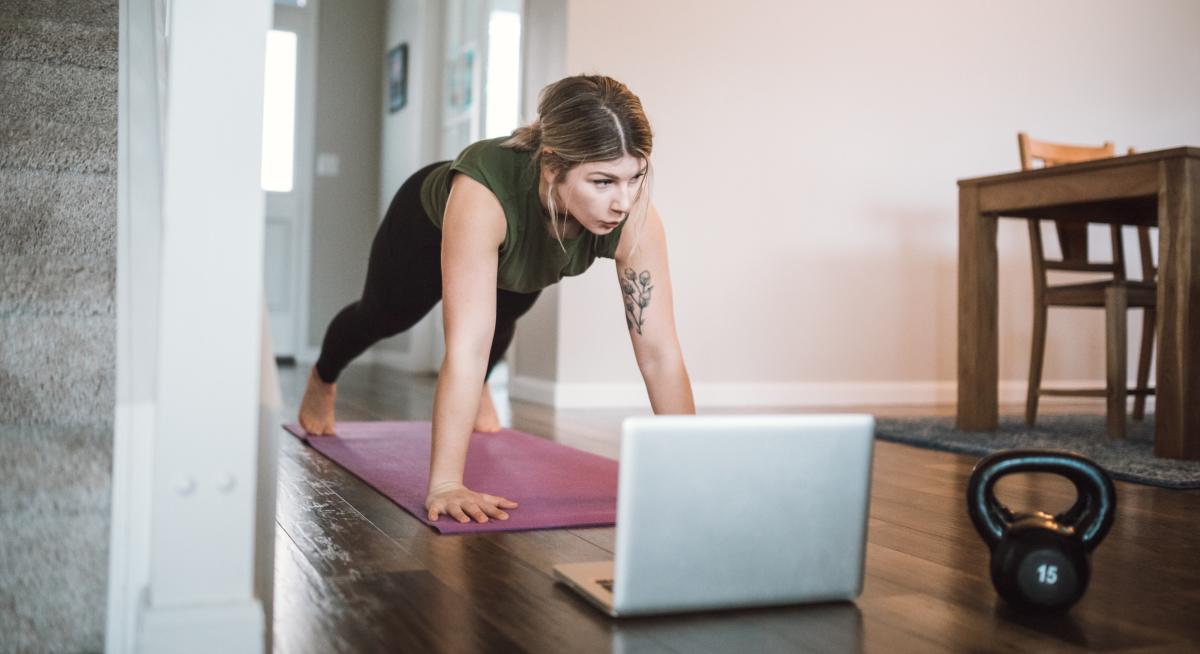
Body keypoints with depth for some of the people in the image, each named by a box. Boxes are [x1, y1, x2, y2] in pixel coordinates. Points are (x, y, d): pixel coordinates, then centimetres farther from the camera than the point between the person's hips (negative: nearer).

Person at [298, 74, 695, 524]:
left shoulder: (636, 219, -41)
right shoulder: (483, 192, -51)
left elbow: (659, 350, -40)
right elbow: (467, 347, -52)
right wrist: (444, 485, -53)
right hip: (429, 220, -2)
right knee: (384, 317, 25)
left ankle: (476, 390, 64)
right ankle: (322, 380, 60)